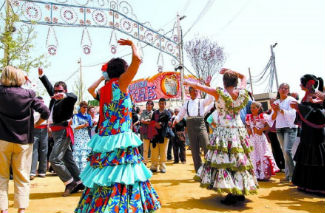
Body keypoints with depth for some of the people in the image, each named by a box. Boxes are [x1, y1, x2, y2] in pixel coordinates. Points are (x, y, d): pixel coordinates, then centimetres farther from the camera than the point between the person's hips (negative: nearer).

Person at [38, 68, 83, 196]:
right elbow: (49, 87, 29)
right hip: (56, 132, 9)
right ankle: (78, 183, 21)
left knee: (54, 159, -15)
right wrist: (41, 75, 27)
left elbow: (74, 97, -29)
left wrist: (64, 95, -47)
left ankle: (70, 183, -2)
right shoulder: (54, 98, 15)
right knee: (68, 159, 12)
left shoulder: (67, 100, -7)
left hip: (63, 132, -9)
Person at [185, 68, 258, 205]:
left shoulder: (219, 93, -12)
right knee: (239, 159, 12)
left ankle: (232, 194, 3)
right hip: (239, 131, 5)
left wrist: (188, 82, 16)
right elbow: (243, 77, 20)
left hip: (223, 131, -5)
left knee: (224, 160, 1)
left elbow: (199, 86, -1)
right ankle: (240, 192, 23)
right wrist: (230, 71, 15)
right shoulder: (241, 93, -1)